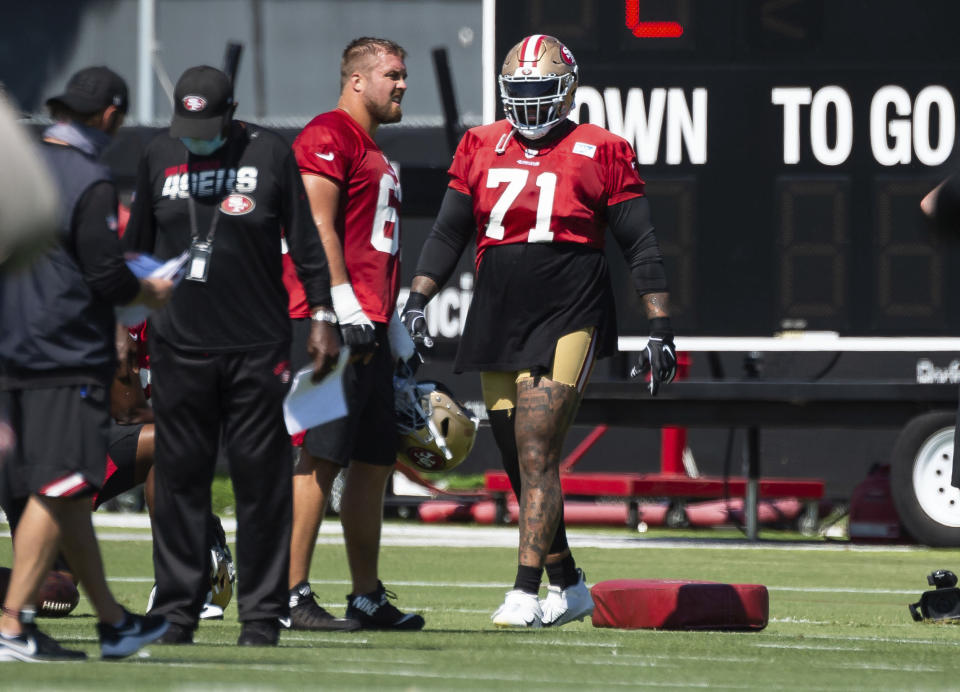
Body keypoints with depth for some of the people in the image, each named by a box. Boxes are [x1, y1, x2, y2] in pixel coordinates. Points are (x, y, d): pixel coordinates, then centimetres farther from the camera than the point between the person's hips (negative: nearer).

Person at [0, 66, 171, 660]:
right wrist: (148, 293, 3)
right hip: (70, 359, -8)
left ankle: (113, 621, 22)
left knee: (64, 492, 13)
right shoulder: (91, 182, -14)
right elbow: (106, 276, -16)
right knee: (57, 490, -7)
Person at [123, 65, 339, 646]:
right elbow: (139, 248, 16)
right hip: (179, 347, 2)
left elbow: (305, 243, 4)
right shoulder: (159, 157, 9)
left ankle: (262, 614, 4)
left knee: (261, 483, -1)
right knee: (180, 479, 3)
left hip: (257, 349, -2)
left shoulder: (270, 154, 0)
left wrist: (322, 319, 1)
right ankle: (178, 610, 9)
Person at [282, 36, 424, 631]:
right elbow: (318, 226, -16)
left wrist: (395, 329, 25)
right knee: (323, 459, -11)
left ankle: (368, 597, 18)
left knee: (374, 464, 12)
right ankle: (289, 595, -11)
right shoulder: (328, 137, -8)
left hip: (371, 327, 10)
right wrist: (346, 308, -21)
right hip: (341, 323, -10)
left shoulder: (375, 154, 23)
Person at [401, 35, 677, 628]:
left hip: (566, 317, -5)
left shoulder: (600, 153, 0)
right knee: (523, 465, 9)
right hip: (497, 322, 5)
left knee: (536, 456, -14)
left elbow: (642, 246, 4)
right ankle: (569, 587, 23)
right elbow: (448, 234, 17)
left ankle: (527, 591, -14)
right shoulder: (482, 149, 12)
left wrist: (661, 328, 1)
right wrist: (418, 301, 5)